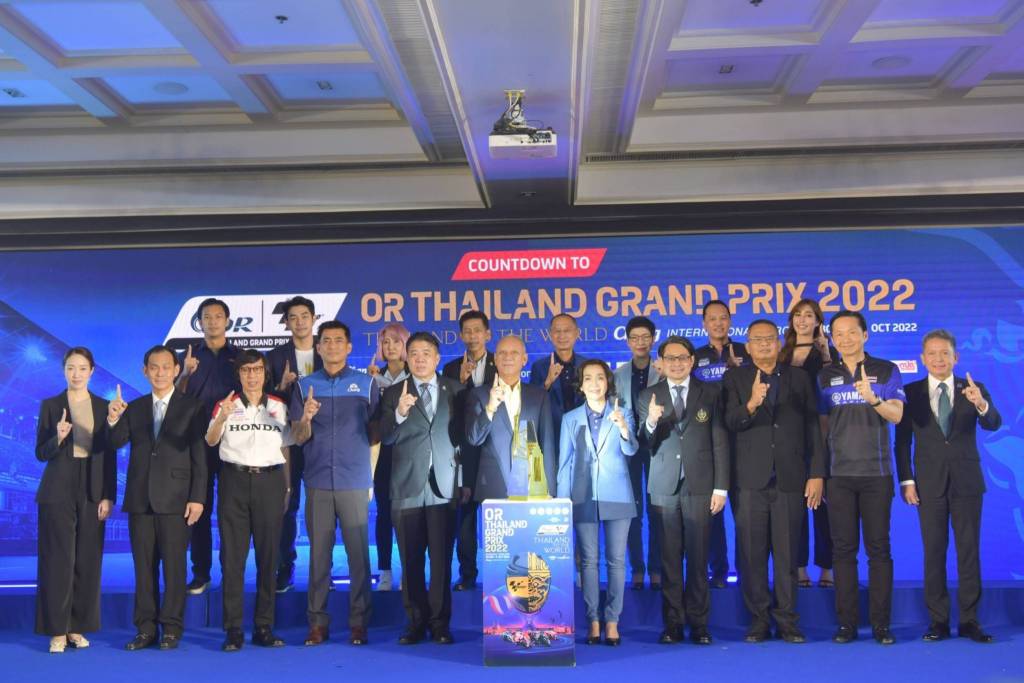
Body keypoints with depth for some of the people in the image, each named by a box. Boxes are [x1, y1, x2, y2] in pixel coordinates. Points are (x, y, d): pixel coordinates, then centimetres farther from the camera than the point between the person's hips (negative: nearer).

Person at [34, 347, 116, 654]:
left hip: (92, 492, 2)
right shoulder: (50, 405, 3)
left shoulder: (103, 407, 6)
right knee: (59, 559, -2)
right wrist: (58, 437, -20)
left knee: (88, 560, 3)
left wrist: (108, 496, -2)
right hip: (58, 491, -1)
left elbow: (110, 455, 5)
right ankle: (57, 630, 4)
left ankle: (77, 627, 13)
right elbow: (41, 453, 1)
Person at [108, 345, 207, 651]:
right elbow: (117, 443, 0)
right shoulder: (134, 407, 12)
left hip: (175, 498, -3)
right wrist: (113, 420, -20)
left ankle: (172, 628, 8)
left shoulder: (192, 407, 2)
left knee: (174, 565, 0)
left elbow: (199, 456, -2)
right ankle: (145, 627, 14)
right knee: (143, 565, 7)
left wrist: (197, 498, -9)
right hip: (140, 498, 3)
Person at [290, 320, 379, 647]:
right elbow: (298, 437, 6)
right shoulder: (305, 386, 9)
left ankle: (359, 623, 8)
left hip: (355, 481, -1)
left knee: (359, 553, 0)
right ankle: (317, 622, 11)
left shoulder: (367, 383, 6)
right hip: (318, 481, 1)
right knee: (319, 553, 4)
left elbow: (375, 433, 9)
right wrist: (306, 418, -15)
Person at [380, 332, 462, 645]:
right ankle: (416, 622, 16)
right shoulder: (394, 393, 5)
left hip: (443, 486, 0)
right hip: (408, 487, 0)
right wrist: (399, 413, -27)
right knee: (411, 560, 6)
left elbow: (464, 434, 8)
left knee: (442, 559, 0)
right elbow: (386, 437, -7)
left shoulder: (454, 390, 8)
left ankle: (440, 623, 10)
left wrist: (466, 478, 2)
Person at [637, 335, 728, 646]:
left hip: (700, 486, -1)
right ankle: (672, 623, 11)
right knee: (669, 558, 3)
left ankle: (698, 623, 11)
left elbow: (720, 442, 3)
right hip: (664, 487, 1)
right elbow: (645, 446, 5)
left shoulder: (711, 393, 6)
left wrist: (721, 487, -2)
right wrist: (650, 423, -16)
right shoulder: (648, 397, 8)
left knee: (698, 558, 2)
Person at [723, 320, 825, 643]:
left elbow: (813, 428, 8)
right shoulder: (736, 378, 6)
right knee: (752, 555, 3)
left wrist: (817, 474, 1)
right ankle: (759, 621, 13)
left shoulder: (799, 378, 10)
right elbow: (731, 423, -7)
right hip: (751, 481, -1)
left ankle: (787, 622, 14)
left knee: (787, 555, 4)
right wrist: (751, 404, -28)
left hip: (790, 480, 1)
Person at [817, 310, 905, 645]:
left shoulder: (886, 371, 2)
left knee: (878, 548, 1)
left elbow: (896, 415, -10)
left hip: (876, 473, -2)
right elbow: (823, 424, 11)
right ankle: (846, 622, 10)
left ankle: (880, 622, 8)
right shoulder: (826, 376, 9)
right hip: (839, 475, 2)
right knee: (843, 549, 4)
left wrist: (872, 398, -30)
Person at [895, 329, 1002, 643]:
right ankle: (938, 620, 11)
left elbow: (993, 424, -12)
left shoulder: (973, 389, 3)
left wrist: (981, 404, -33)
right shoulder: (911, 392, 1)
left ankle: (969, 620, 11)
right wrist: (906, 481, -5)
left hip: (967, 482, 1)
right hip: (929, 484, 0)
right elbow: (902, 441, 2)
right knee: (934, 552, 4)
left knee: (969, 550, 4)